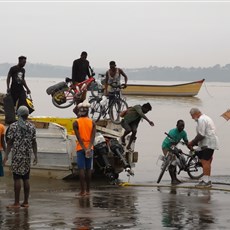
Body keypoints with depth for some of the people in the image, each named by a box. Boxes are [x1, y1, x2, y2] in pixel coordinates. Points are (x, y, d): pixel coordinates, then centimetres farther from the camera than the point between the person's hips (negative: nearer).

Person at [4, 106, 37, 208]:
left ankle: (16, 203, -5)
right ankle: (26, 202, 11)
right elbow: (34, 142, 8)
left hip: (17, 156, -4)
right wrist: (35, 155, 14)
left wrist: (6, 155, -4)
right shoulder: (31, 127, 5)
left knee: (17, 178, -4)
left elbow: (10, 142, -8)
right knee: (26, 178, 9)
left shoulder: (13, 126, -6)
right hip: (28, 156, 4)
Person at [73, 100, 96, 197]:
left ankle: (83, 190, -7)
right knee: (88, 169, 9)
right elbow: (93, 137, -8)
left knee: (81, 169, -3)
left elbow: (79, 137, -11)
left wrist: (84, 149, -14)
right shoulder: (92, 122, 3)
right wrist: (89, 148, -14)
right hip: (89, 148, 3)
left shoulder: (76, 123, -5)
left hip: (80, 148, -3)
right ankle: (88, 190, 13)